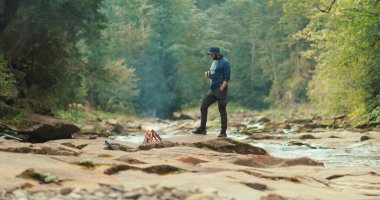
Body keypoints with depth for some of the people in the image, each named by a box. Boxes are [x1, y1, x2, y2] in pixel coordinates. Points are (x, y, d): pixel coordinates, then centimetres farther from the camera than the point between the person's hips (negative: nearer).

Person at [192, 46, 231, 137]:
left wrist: (221, 89, -24)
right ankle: (202, 129, 8)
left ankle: (223, 132, 4)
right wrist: (208, 74, 1)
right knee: (203, 107, 4)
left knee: (222, 110, -3)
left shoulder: (225, 62, -11)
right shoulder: (214, 62, 16)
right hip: (213, 90, 9)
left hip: (221, 89, -9)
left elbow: (227, 78, -17)